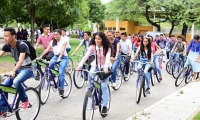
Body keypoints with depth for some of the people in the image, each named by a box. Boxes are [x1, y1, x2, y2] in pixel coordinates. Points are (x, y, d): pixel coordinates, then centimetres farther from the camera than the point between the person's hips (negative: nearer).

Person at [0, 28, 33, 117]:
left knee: (16, 82, -34)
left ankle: (25, 100, -9)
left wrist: (13, 71, -52)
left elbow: (21, 60, -36)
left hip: (27, 69, -7)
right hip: (17, 69, 7)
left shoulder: (22, 45, -23)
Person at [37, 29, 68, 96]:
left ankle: (61, 89, -12)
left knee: (61, 73, -19)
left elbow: (62, 50, -24)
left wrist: (59, 58, -40)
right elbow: (47, 50, -8)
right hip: (55, 56, 4)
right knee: (50, 64, -30)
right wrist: (40, 57, -21)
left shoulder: (63, 41, -9)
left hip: (63, 57, -4)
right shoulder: (52, 42, 3)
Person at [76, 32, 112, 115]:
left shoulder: (107, 48, -18)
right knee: (90, 75, -28)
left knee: (104, 86, -11)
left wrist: (105, 67, -52)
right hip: (96, 66, 3)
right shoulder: (92, 46, -12)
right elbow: (86, 56, -24)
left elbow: (108, 58, -33)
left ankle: (104, 107, -4)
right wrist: (80, 65, -39)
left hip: (104, 67, -3)